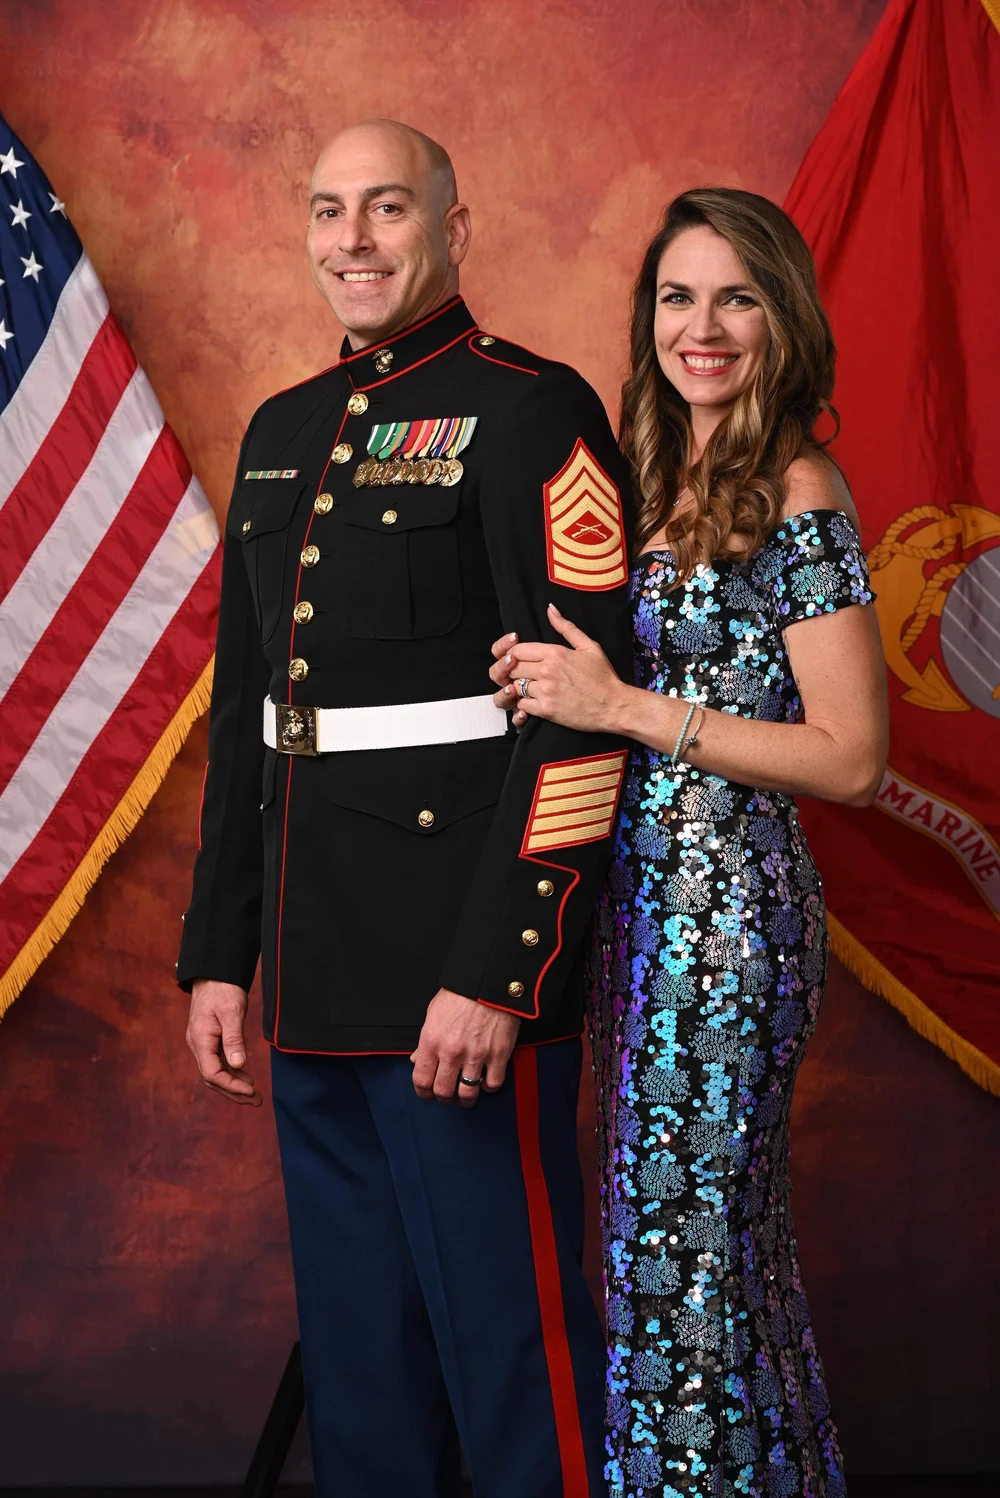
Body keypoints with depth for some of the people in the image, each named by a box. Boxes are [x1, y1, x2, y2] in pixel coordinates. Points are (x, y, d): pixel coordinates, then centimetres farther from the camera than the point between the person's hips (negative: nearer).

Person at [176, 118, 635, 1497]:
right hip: (315, 982, 7)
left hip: (460, 975, -7)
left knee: (506, 1332, 1)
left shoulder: (530, 412, -8)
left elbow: (583, 711, -15)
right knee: (354, 1352, 17)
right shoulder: (284, 432, 15)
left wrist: (494, 972, -20)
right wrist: (219, 955, 13)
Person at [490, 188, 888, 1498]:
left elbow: (852, 759, -16)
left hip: (727, 911, -8)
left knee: (687, 1244, 1)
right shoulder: (660, 478, 11)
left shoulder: (796, 493, -12)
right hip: (640, 900, 8)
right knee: (669, 1228, 17)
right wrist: (551, 684, 1)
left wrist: (625, 706, -18)